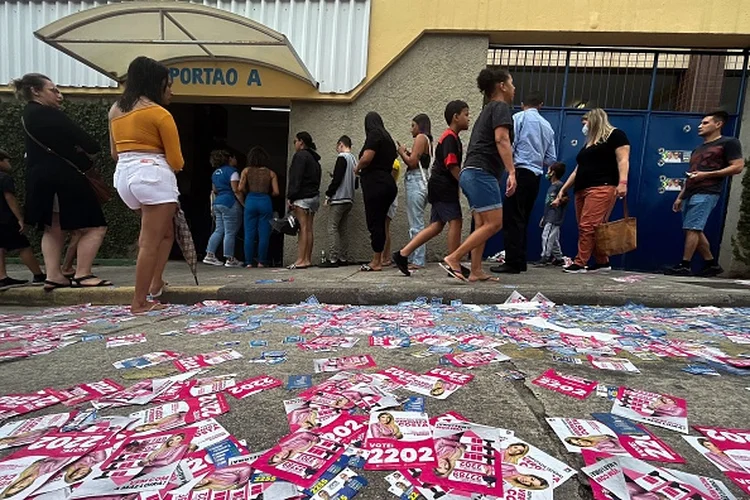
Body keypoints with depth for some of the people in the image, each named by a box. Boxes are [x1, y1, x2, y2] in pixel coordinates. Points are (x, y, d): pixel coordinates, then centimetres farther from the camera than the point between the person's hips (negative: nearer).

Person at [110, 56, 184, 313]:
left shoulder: (115, 110, 18)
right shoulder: (160, 113, -6)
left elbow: (115, 152, 21)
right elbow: (176, 161, -6)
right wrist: (174, 166, 14)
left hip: (124, 176, 8)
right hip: (153, 176, -8)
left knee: (165, 231, 20)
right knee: (151, 242, -3)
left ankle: (155, 283, 19)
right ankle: (140, 302, 2)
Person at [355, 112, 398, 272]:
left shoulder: (374, 135, -4)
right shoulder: (388, 138, 22)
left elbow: (366, 158, -18)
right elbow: (390, 163, 16)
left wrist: (357, 169, 1)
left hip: (375, 183, -9)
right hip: (387, 182, 9)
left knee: (374, 223, -7)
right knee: (380, 222, 10)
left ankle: (376, 262, -4)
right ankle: (379, 259, 12)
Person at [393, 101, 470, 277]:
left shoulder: (451, 137, 21)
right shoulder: (450, 138, -10)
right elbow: (452, 166, -18)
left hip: (440, 187, 10)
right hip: (444, 187, -10)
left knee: (436, 225, 7)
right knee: (455, 222, -6)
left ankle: (403, 254, 6)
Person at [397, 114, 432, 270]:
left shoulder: (421, 137, -3)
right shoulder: (427, 140, 23)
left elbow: (412, 162, -12)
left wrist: (402, 153, 3)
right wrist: (405, 153, 14)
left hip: (416, 181, -10)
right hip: (421, 181, 10)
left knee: (416, 224, -9)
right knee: (417, 223, 10)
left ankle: (418, 261, -6)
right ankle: (417, 258, 14)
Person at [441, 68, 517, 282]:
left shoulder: (487, 110, 28)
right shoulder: (500, 107, 0)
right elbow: (501, 139, -16)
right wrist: (511, 171, -22)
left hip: (471, 172, 10)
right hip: (482, 172, -10)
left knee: (482, 225, 7)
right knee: (494, 223, -11)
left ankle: (476, 271, 6)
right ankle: (452, 259, -14)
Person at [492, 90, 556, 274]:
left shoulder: (518, 118, 0)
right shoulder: (547, 126, 17)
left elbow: (509, 145, -11)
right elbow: (551, 159, 15)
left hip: (521, 172, -7)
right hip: (536, 176, 7)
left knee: (512, 219, -7)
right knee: (523, 219, 11)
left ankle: (513, 262, -10)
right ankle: (520, 262, 15)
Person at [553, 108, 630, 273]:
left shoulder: (614, 135, 7)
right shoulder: (588, 144, 29)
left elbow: (623, 159, -6)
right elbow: (578, 170, 28)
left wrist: (622, 182, -20)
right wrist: (563, 190, 23)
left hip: (602, 188, -8)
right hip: (582, 190, 8)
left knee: (588, 227, -15)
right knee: (591, 229, 4)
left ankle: (580, 263, -13)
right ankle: (603, 262, 13)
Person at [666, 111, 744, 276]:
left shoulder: (728, 143, 4)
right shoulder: (698, 149, 27)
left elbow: (738, 167, -6)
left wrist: (706, 174, -14)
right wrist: (680, 196, 19)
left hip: (707, 193, -8)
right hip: (690, 194, 8)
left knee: (692, 228, -14)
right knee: (696, 230, 7)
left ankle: (684, 266, -12)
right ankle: (712, 264, 17)